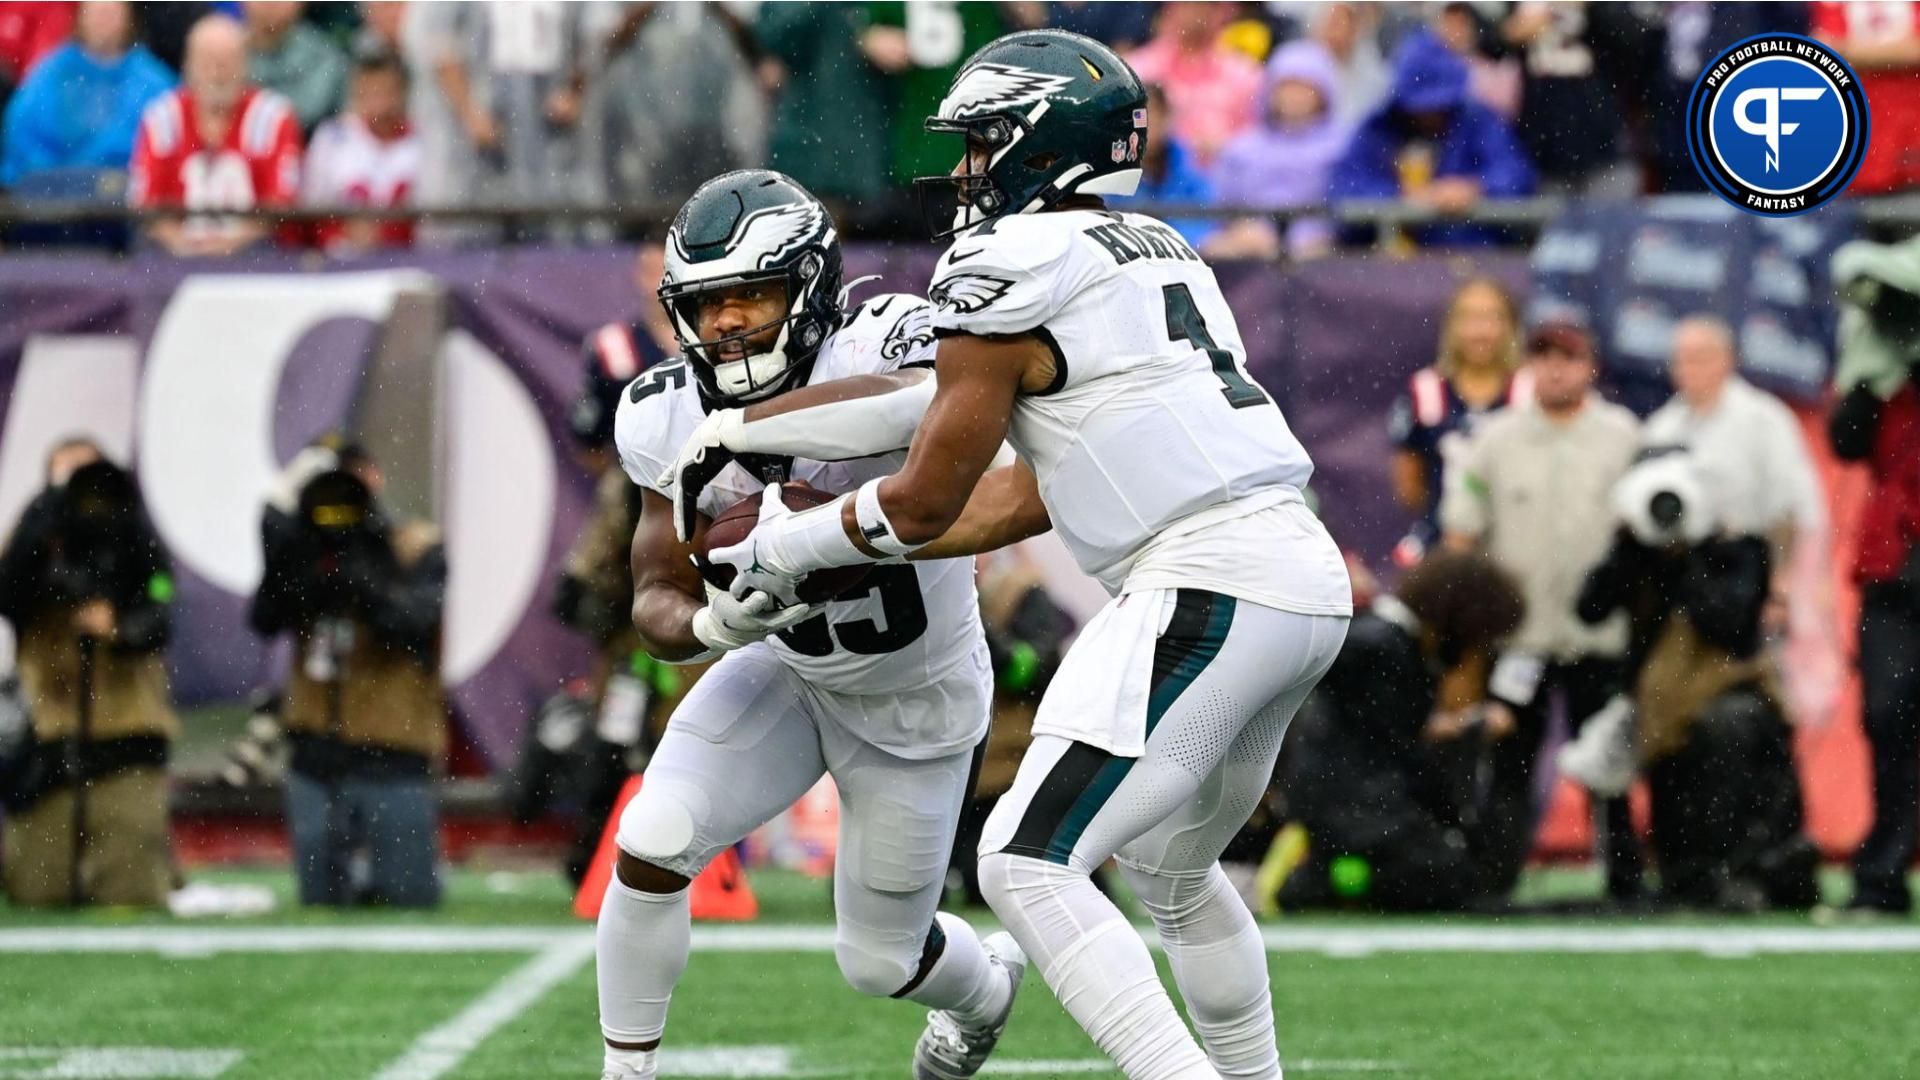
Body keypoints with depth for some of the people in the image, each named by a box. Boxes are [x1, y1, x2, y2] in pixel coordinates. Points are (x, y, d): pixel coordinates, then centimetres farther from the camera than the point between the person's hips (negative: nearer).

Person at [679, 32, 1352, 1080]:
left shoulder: (1013, 268, -5)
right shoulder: (1157, 252, 22)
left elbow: (927, 499, 1)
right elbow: (1036, 497, 22)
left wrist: (790, 545, 18)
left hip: (1208, 589, -9)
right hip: (1309, 575, 9)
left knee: (1028, 867, -9)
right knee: (1171, 872, 26)